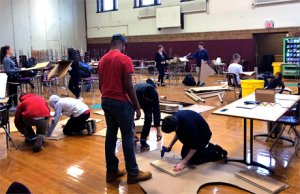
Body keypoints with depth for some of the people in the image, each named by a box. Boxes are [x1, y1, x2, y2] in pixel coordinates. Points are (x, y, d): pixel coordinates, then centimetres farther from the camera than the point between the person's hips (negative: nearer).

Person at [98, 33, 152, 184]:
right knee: (127, 137, 1)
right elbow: (128, 86, -15)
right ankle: (133, 173, 10)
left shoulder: (102, 60, 10)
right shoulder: (125, 59, -12)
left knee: (110, 135, 12)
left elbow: (100, 85, 13)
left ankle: (111, 171, 19)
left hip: (106, 101, 7)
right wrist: (137, 106, -8)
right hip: (121, 102, -7)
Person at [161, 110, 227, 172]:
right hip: (193, 134, 8)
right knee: (184, 154, 10)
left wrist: (184, 162, -30)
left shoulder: (189, 124, -40)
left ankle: (216, 151, 6)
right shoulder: (175, 118, -17)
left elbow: (195, 146, -30)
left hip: (203, 135, -8)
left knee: (193, 160, -8)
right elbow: (178, 133, 6)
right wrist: (170, 146, 0)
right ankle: (206, 146, 23)